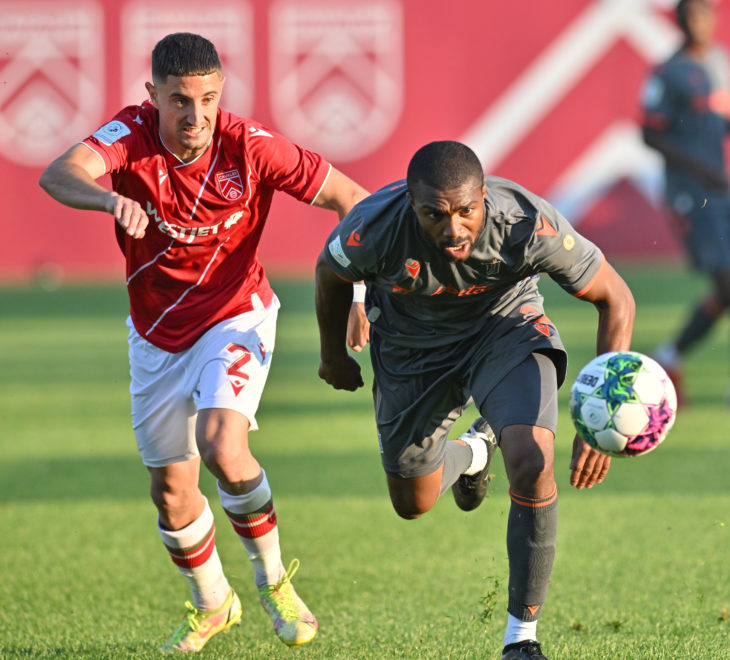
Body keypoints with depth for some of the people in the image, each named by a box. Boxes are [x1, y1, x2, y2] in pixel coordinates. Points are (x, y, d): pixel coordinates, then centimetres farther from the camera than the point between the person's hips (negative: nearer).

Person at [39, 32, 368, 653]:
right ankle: (212, 605, 36)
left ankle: (272, 575, -2)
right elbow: (59, 175, -39)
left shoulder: (250, 147, -21)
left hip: (234, 319, -3)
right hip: (157, 337, 3)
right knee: (171, 491, 9)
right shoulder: (132, 135, -20)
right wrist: (110, 198, -61)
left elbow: (347, 196, -12)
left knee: (222, 447, -27)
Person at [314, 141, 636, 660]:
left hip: (506, 326, -2)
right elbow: (331, 273, -8)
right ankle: (471, 452, 51)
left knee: (532, 466, -25)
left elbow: (615, 299, -22)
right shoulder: (375, 228, -34)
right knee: (414, 503, 13)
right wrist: (334, 354, 10)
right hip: (413, 345, 2)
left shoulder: (530, 224, -36)